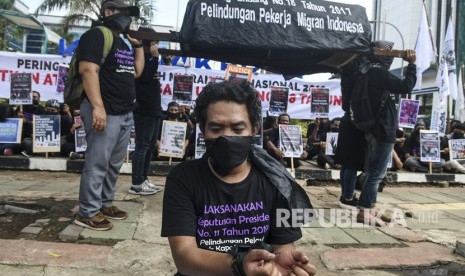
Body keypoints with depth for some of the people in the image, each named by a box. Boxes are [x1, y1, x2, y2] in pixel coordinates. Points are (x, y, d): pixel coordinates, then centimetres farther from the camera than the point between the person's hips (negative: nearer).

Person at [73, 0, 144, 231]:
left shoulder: (123, 44, 22)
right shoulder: (96, 35, -6)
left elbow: (136, 72, 24)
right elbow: (88, 71, -18)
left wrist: (138, 45, 17)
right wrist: (97, 107, -27)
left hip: (125, 113, 9)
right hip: (105, 112, -9)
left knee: (114, 164, 13)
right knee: (97, 163, -6)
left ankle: (105, 204, 24)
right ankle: (88, 212, 3)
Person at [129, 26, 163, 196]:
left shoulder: (148, 59, 19)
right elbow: (146, 77, -23)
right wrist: (155, 57, -19)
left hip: (154, 110, 10)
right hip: (144, 110, -10)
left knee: (151, 147, 13)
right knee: (142, 146, -8)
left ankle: (144, 180, 20)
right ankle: (136, 184, -2)